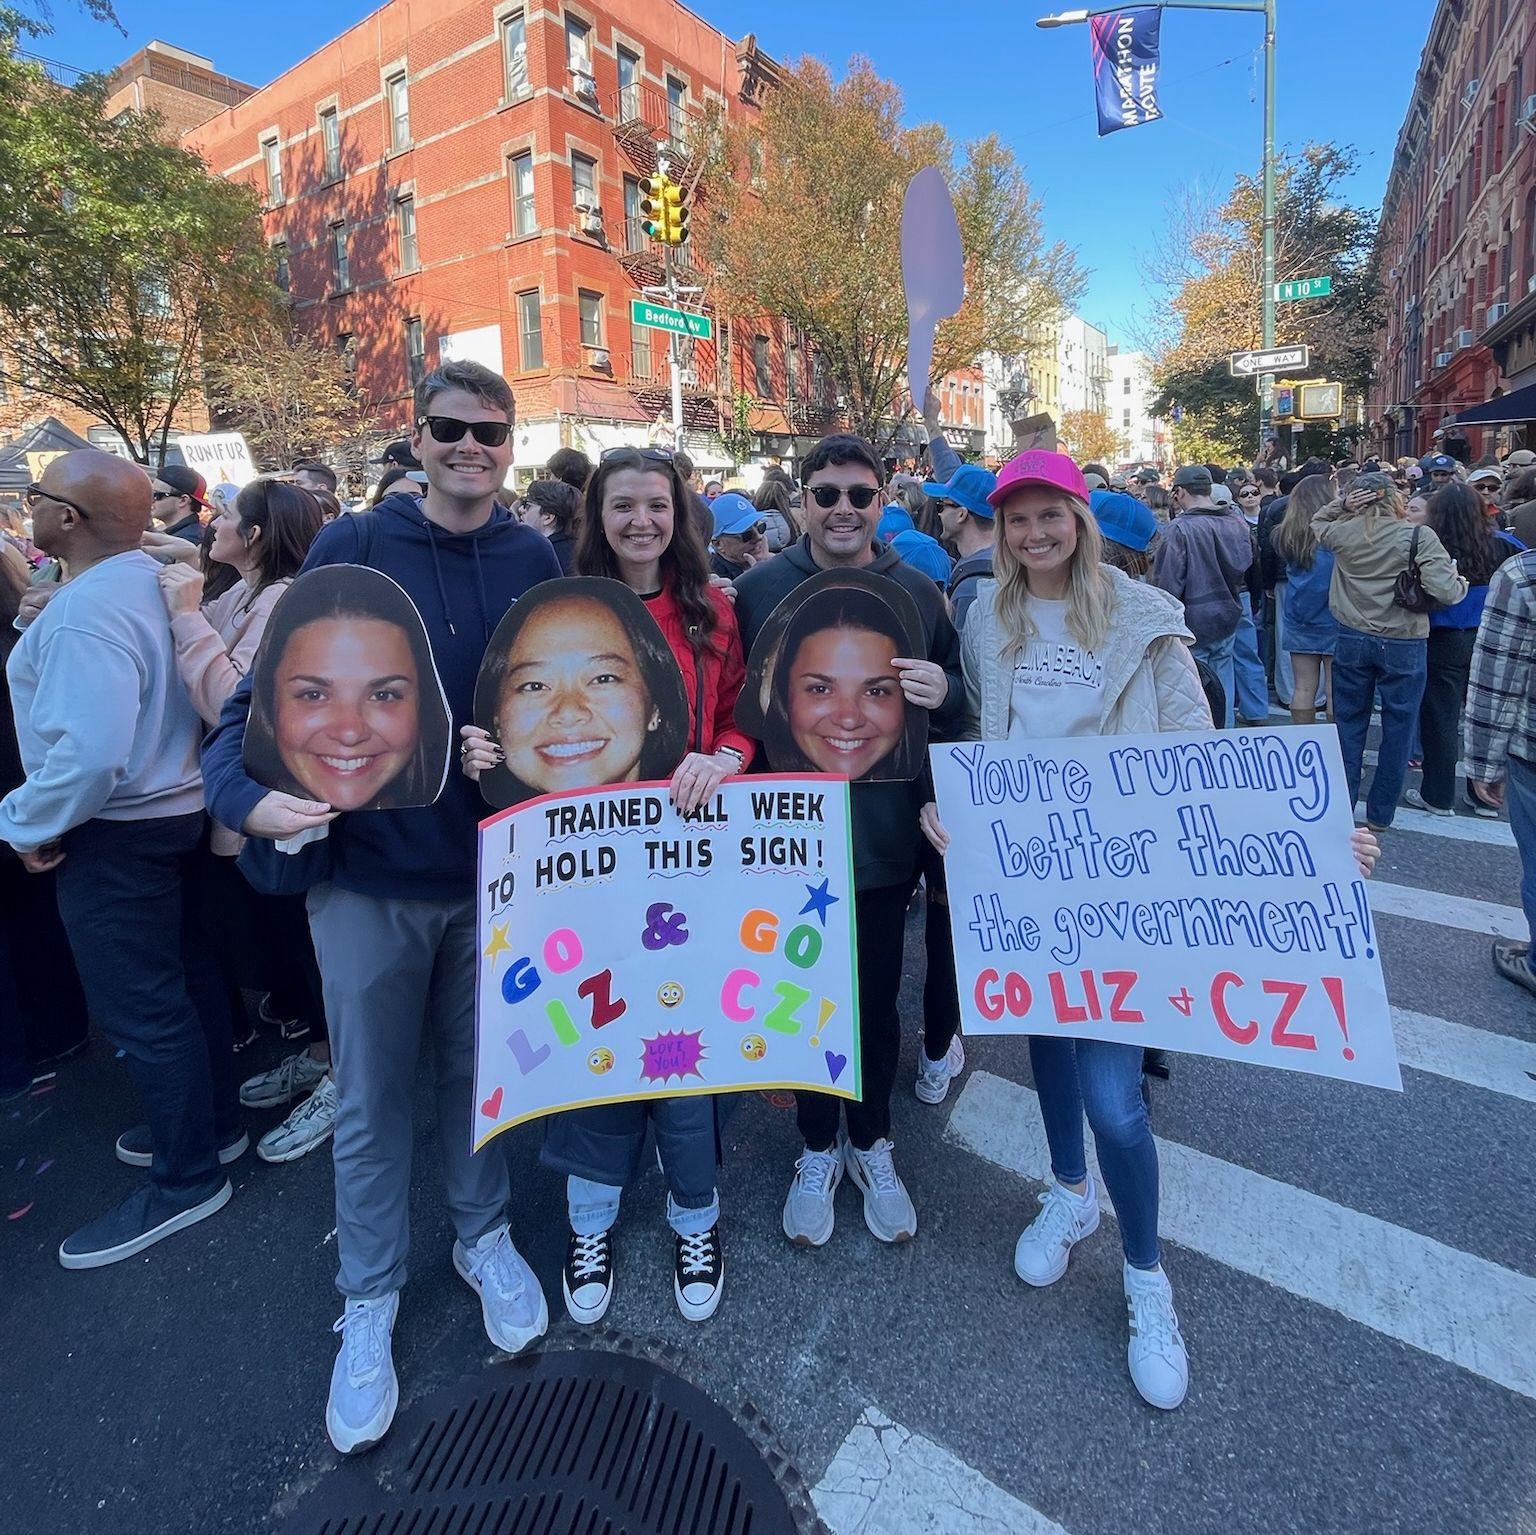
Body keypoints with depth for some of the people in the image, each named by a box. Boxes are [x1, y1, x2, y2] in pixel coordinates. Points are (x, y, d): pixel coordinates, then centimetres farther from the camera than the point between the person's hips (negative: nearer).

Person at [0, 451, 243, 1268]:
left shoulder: (84, 609, -24)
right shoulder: (152, 576, 5)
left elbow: (92, 753, -32)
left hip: (114, 834, -9)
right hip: (172, 808, 10)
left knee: (139, 1007, 3)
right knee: (183, 976, 20)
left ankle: (188, 1178, 18)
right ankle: (212, 1122, 37)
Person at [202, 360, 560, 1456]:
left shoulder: (535, 562, 1)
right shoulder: (352, 547, -5)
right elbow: (275, 683, -6)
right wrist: (249, 790, -22)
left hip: (494, 865, 2)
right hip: (370, 871, -1)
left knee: (480, 1070, 18)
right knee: (372, 1097, 12)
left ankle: (484, 1237, 42)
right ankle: (369, 1302, 33)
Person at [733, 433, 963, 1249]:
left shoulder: (918, 591, 2)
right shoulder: (759, 588, -1)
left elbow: (965, 708, 6)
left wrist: (943, 692, -16)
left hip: (885, 839, 1)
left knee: (877, 1000, 14)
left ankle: (872, 1142, 38)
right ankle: (817, 1145, 37)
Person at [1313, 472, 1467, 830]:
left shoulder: (1341, 532, -3)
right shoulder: (1419, 537, -13)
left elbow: (1318, 522, 22)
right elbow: (1446, 592, -18)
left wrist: (1342, 505, 4)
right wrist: (1463, 582, 4)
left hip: (1352, 640, 3)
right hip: (1402, 644, -3)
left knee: (1349, 723, 13)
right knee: (1397, 727, 9)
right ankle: (1380, 814, 16)